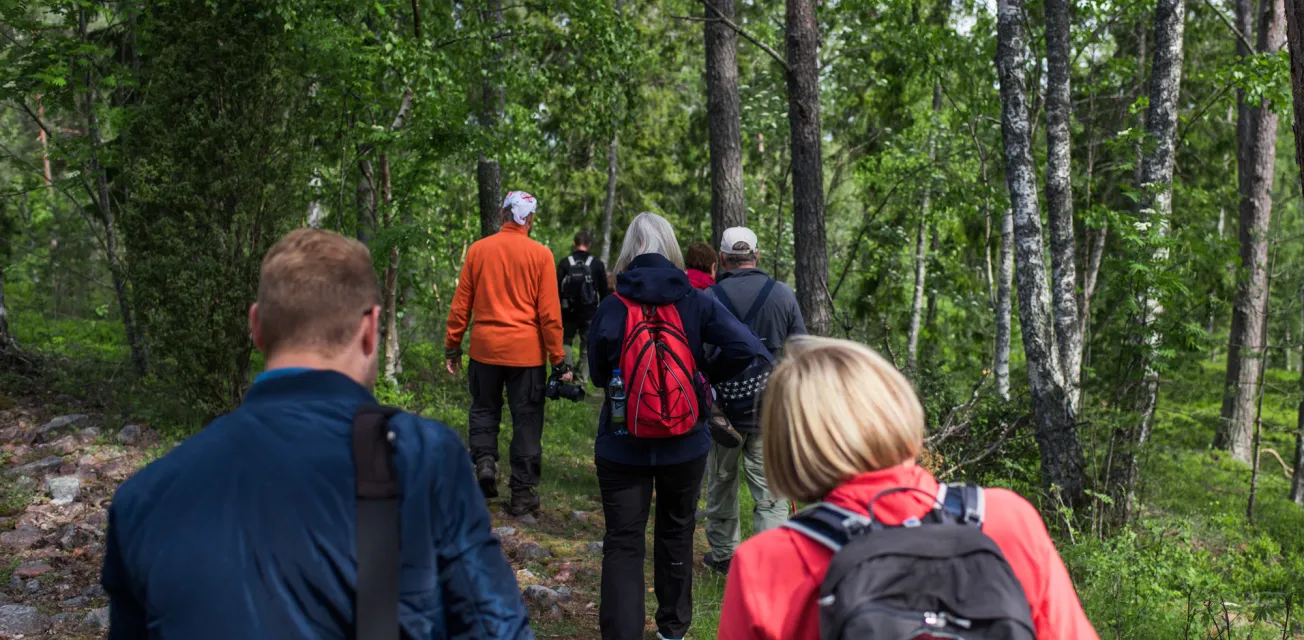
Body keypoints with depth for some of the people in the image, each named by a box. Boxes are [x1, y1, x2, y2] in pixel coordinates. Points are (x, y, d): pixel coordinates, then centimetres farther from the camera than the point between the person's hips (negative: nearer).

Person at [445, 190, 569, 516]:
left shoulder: (478, 249, 1)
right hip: (526, 351, -2)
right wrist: (558, 360, -1)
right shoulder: (540, 254, -6)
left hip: (485, 347, 2)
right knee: (526, 419, 7)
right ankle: (522, 493, 11)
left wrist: (452, 346, 13)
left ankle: (484, 460, 0)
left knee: (484, 409, 22)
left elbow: (460, 304, 4)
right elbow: (549, 313, -6)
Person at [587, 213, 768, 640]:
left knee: (623, 544, 4)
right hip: (685, 445, 2)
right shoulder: (695, 304, -8)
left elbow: (598, 375, 0)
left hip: (622, 447, -2)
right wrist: (709, 377, 0)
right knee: (676, 533, 21)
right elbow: (747, 347, -16)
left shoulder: (610, 310, -10)